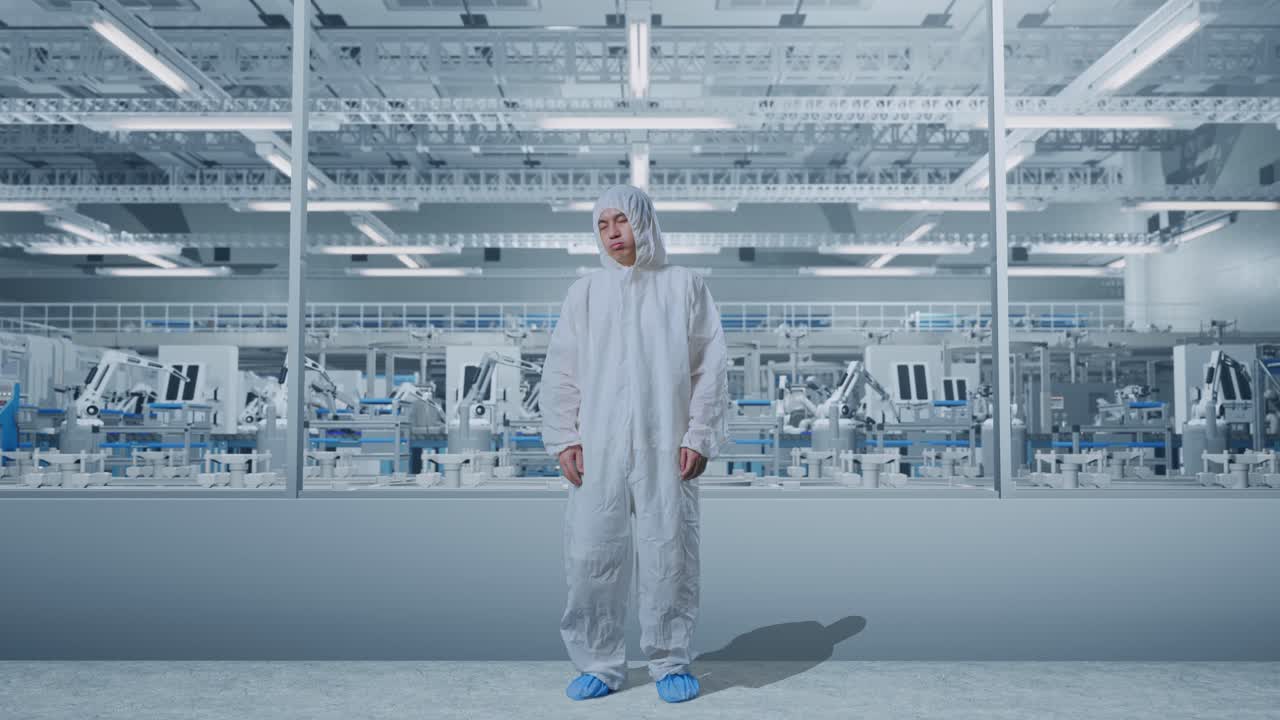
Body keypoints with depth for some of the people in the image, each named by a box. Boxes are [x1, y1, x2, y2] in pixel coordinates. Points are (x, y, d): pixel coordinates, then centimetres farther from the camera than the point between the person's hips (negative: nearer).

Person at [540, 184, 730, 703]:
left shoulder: (685, 286, 7)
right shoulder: (584, 293, 11)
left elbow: (711, 367, 3)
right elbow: (561, 372, 9)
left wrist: (699, 436, -5)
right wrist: (564, 438, 0)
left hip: (666, 447, -1)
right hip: (598, 448, 2)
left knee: (668, 554, 1)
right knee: (590, 557, 1)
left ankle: (671, 664, 16)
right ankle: (599, 665, 15)